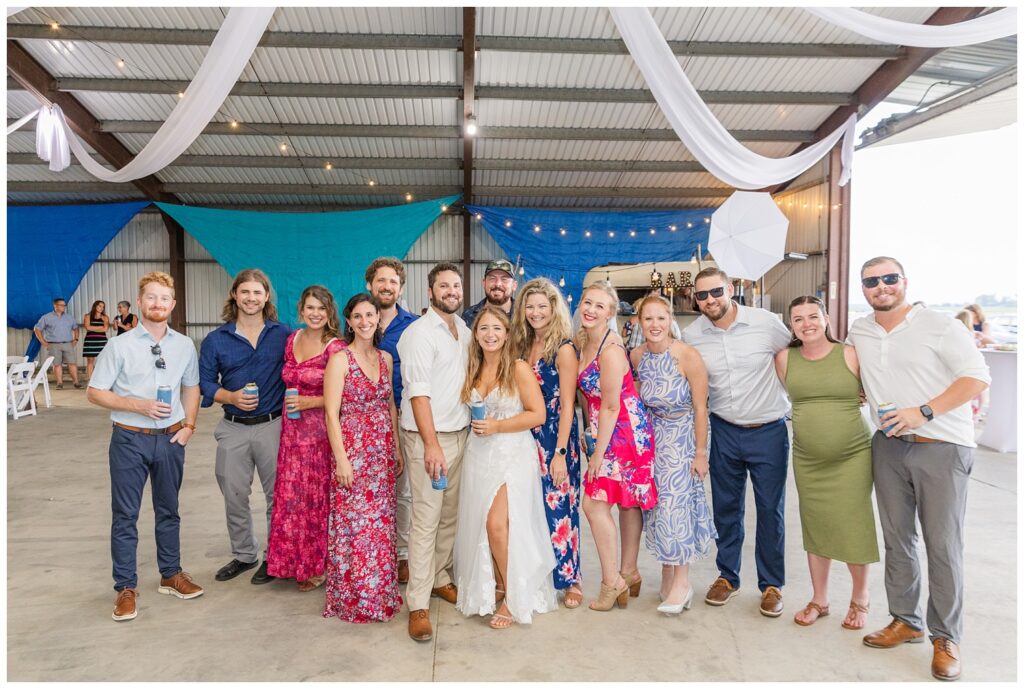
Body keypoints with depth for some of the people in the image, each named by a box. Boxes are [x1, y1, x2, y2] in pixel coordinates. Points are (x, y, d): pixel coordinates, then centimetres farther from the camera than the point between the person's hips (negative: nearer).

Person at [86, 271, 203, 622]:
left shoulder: (185, 346, 1)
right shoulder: (119, 346, -8)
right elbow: (94, 393, -5)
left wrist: (189, 425, 1)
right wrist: (138, 405, -18)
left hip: (170, 438, 3)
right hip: (130, 438, -2)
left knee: (168, 510, 16)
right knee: (125, 515, 6)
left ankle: (171, 575, 32)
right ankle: (126, 588, 19)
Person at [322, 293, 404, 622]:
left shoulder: (385, 358, 9)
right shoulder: (340, 358, -8)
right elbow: (332, 413, -11)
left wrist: (397, 449, 10)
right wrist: (341, 459, -15)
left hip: (383, 452, 6)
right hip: (353, 450, -5)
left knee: (381, 524, 12)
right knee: (353, 523, 1)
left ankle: (380, 593, 27)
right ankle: (352, 598, 18)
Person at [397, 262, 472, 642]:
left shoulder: (465, 331, 12)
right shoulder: (419, 333, -10)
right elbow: (418, 392, -16)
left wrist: (473, 429, 10)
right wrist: (432, 444, -22)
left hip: (460, 434, 7)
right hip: (427, 438, -7)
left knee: (451, 515, 14)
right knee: (426, 520, -5)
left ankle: (439, 579, 31)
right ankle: (418, 605, 3)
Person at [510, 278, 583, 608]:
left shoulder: (563, 349, -10)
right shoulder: (523, 346, 9)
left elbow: (567, 405, -12)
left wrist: (560, 453, -16)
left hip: (555, 438, -6)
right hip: (528, 437, 6)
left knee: (558, 507, 1)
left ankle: (570, 578, 18)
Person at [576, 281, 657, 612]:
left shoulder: (610, 350, -21)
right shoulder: (581, 342, 6)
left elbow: (611, 407, -20)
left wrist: (598, 453, -14)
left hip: (625, 432, -9)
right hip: (609, 432, 9)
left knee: (595, 503, -6)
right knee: (627, 502, 17)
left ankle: (612, 581, 9)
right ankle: (629, 574, 30)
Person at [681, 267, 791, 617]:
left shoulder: (765, 322, -12)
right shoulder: (691, 335, -5)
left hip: (769, 430, -2)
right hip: (724, 431, 2)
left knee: (770, 509, 8)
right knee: (726, 507, 13)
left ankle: (772, 585, 26)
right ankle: (727, 576, 32)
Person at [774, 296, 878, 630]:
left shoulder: (850, 354, -7)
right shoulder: (785, 358, 1)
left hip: (852, 456, -3)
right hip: (806, 458, 3)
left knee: (852, 528, 2)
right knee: (814, 527, 12)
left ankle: (860, 597, 29)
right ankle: (819, 599, 30)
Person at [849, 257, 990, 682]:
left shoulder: (940, 326, -8)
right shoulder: (858, 333, 8)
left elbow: (978, 377, -12)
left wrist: (924, 412, -21)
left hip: (942, 447, -5)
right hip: (888, 446, 5)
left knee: (943, 546, 1)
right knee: (897, 538, 12)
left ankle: (945, 638, 16)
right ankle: (905, 621, 27)